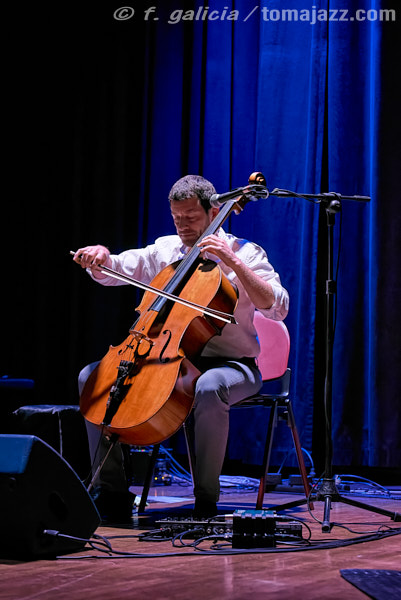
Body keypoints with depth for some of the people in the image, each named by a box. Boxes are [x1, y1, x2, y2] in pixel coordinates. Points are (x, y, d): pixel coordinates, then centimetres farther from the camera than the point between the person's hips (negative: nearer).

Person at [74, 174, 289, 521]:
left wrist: (234, 262, -23)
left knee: (209, 388, -41)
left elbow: (277, 308, -16)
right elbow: (112, 271, 11)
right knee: (92, 376, -9)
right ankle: (111, 486, -4)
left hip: (230, 364, -5)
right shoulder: (164, 249, 11)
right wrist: (99, 257, -13)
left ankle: (206, 496, -24)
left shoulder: (243, 253, -3)